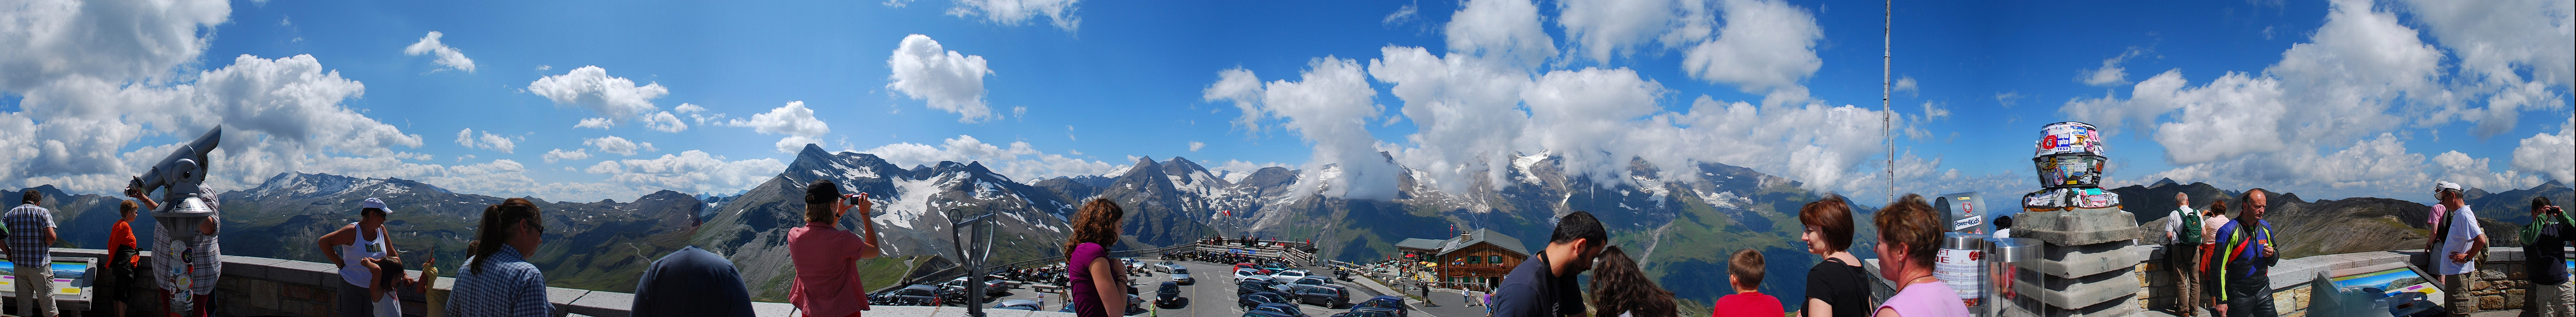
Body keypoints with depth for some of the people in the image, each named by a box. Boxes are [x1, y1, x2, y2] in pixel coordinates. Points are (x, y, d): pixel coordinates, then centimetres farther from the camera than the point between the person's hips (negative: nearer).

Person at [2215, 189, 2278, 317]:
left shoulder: (2266, 227, 7)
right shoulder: (2228, 232, -13)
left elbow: (2274, 262, 20)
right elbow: (2219, 267, -14)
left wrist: (2272, 255, -6)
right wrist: (2221, 299, -17)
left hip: (2263, 291, 5)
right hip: (2239, 295, -5)